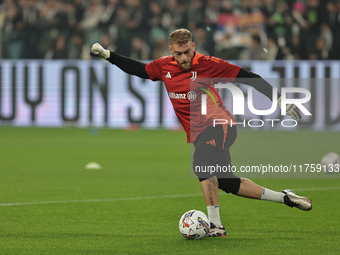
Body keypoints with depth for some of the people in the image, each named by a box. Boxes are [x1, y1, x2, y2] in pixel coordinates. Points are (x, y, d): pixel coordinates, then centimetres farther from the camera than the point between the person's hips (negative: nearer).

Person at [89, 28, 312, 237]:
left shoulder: (207, 64, -8)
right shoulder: (163, 67, 6)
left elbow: (247, 77, -6)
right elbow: (137, 69, 24)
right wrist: (107, 55, 21)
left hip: (219, 125, -6)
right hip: (198, 134, 6)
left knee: (201, 162, -31)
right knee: (228, 184, 3)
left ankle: (215, 225, -29)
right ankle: (284, 197, 18)